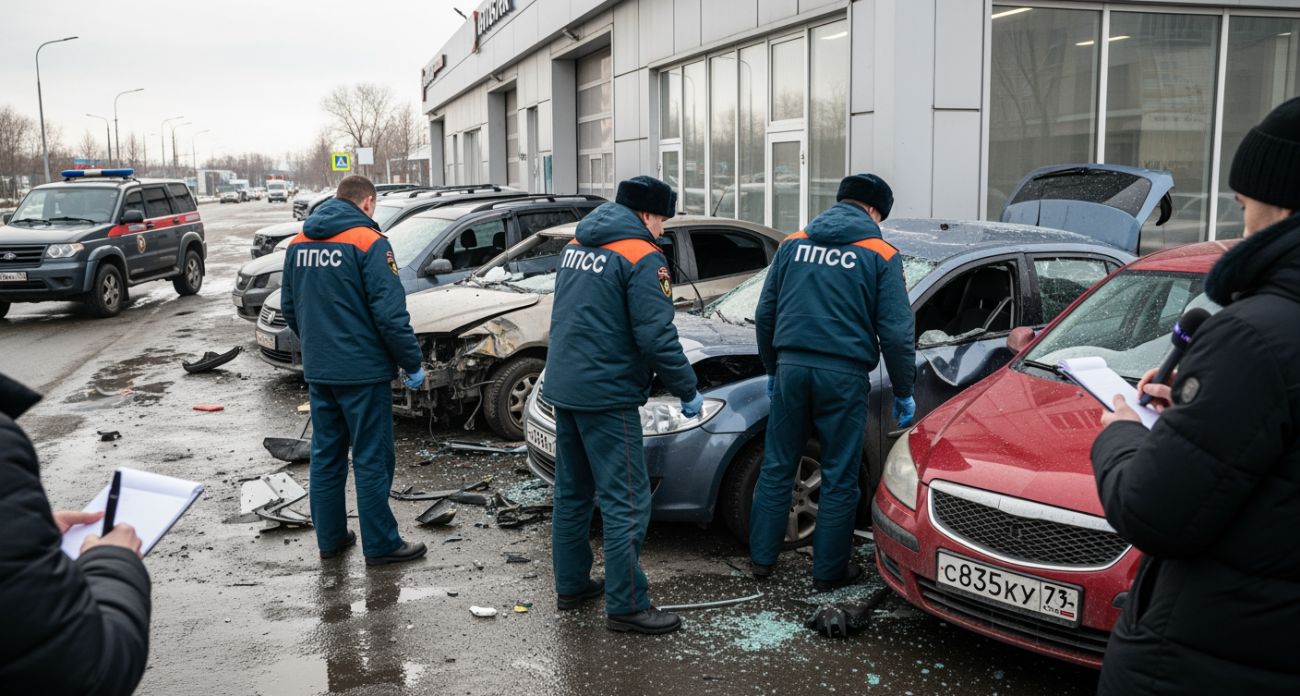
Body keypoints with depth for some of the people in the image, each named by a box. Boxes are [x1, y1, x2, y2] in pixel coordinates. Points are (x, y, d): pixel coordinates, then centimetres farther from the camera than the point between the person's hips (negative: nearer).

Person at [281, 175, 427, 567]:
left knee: (326, 456, 16)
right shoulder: (368, 242, -13)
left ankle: (330, 538, 25)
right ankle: (381, 545, 9)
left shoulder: (299, 243, 8)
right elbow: (389, 313, -17)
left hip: (317, 370, 7)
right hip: (363, 370, -7)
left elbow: (288, 307, 15)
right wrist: (413, 363, -8)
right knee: (372, 460, 2)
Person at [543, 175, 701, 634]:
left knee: (572, 492, 18)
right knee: (626, 502, -3)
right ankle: (625, 606, 2)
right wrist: (687, 390, -7)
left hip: (562, 386, 9)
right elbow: (656, 337, -18)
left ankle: (571, 584, 29)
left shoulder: (578, 244, 12)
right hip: (606, 395, -9)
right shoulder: (641, 257, -13)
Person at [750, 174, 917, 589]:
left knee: (777, 467, 14)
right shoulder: (881, 255, -1)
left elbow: (765, 314, 12)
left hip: (792, 368, 3)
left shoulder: (794, 244, 10)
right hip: (844, 374, -3)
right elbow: (895, 332, -4)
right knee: (839, 478, 8)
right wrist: (904, 393, 6)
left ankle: (762, 557, 23)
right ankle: (829, 570, 17)